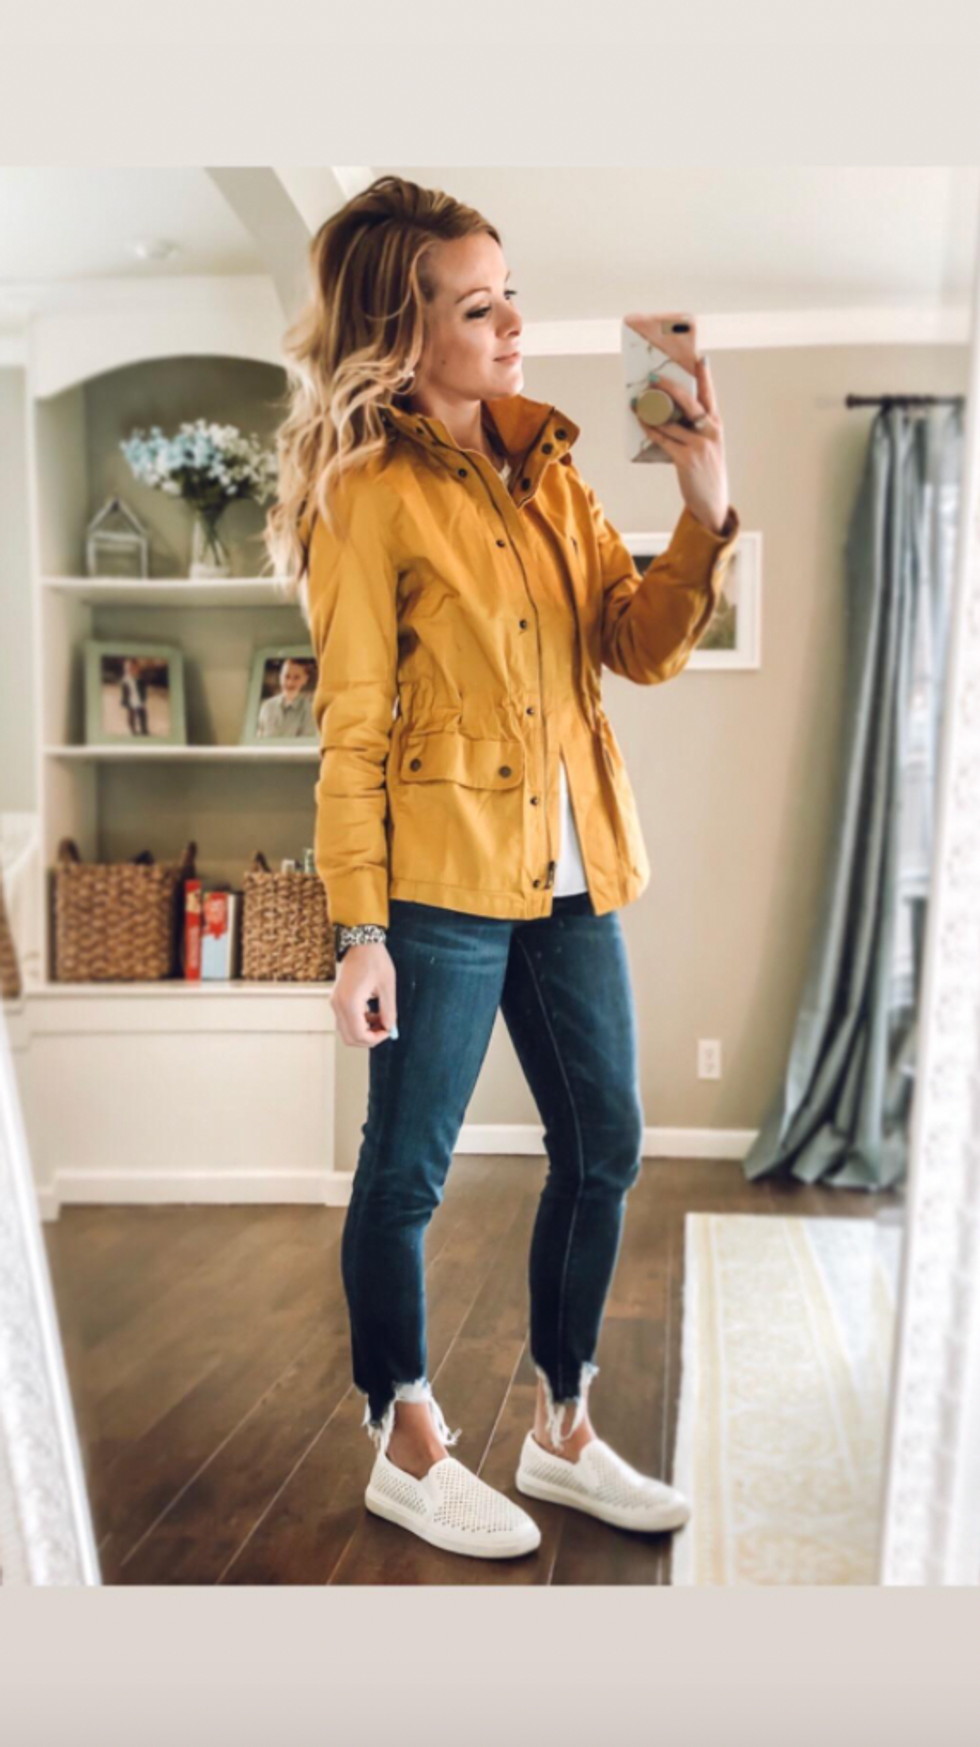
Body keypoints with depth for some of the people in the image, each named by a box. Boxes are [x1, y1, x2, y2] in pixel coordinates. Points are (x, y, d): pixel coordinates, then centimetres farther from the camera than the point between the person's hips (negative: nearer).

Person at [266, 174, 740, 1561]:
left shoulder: (545, 467, 13)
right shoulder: (370, 496, -7)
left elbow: (642, 646, 8)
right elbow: (352, 730, -10)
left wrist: (708, 512, -6)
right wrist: (360, 931, -12)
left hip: (568, 874, 8)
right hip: (439, 879, -7)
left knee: (605, 1150, 12)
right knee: (408, 1170, 5)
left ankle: (562, 1434, 31)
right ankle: (407, 1450, 26)